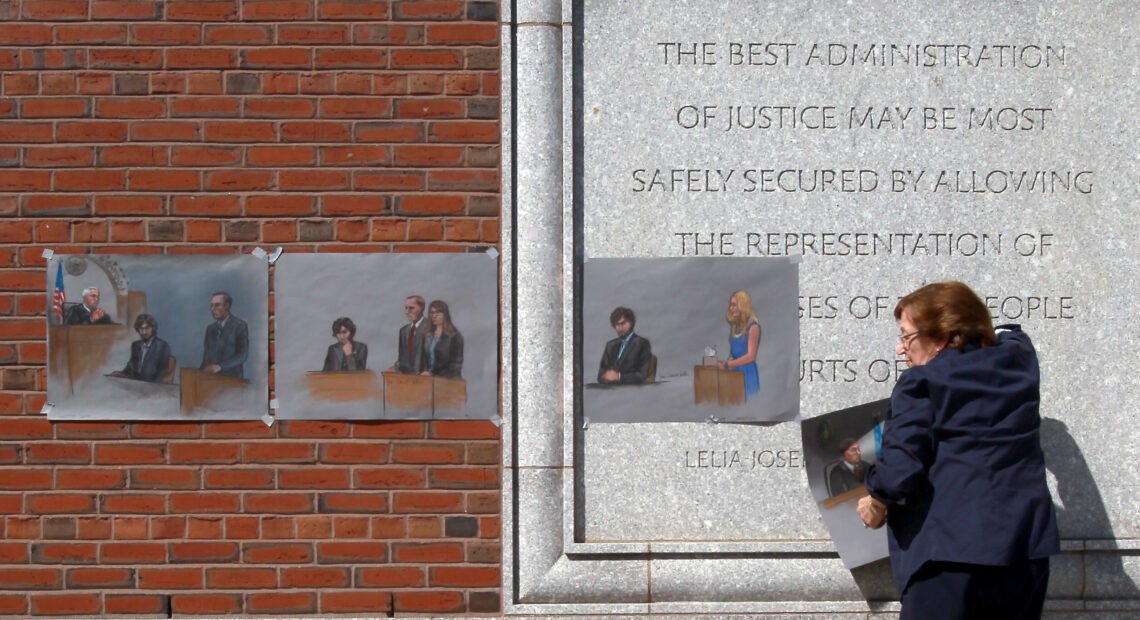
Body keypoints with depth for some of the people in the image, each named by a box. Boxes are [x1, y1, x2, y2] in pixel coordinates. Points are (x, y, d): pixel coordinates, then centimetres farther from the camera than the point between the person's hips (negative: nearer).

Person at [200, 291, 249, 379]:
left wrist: (220, 366, -18)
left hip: (233, 377, -5)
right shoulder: (210, 328, 16)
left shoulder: (240, 326, -1)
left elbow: (243, 355, -8)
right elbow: (207, 356, 17)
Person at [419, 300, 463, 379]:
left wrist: (433, 373, -11)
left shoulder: (455, 336, -3)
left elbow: (456, 363, -6)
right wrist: (424, 371, -6)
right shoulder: (427, 336, 14)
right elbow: (423, 358, 15)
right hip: (429, 379, 5)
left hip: (448, 379, -5)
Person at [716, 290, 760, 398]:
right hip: (734, 372, 6)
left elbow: (751, 356, -14)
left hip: (747, 372, -6)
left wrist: (728, 364, -19)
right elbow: (733, 352, 14)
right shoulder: (735, 326, 13)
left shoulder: (753, 326, -8)